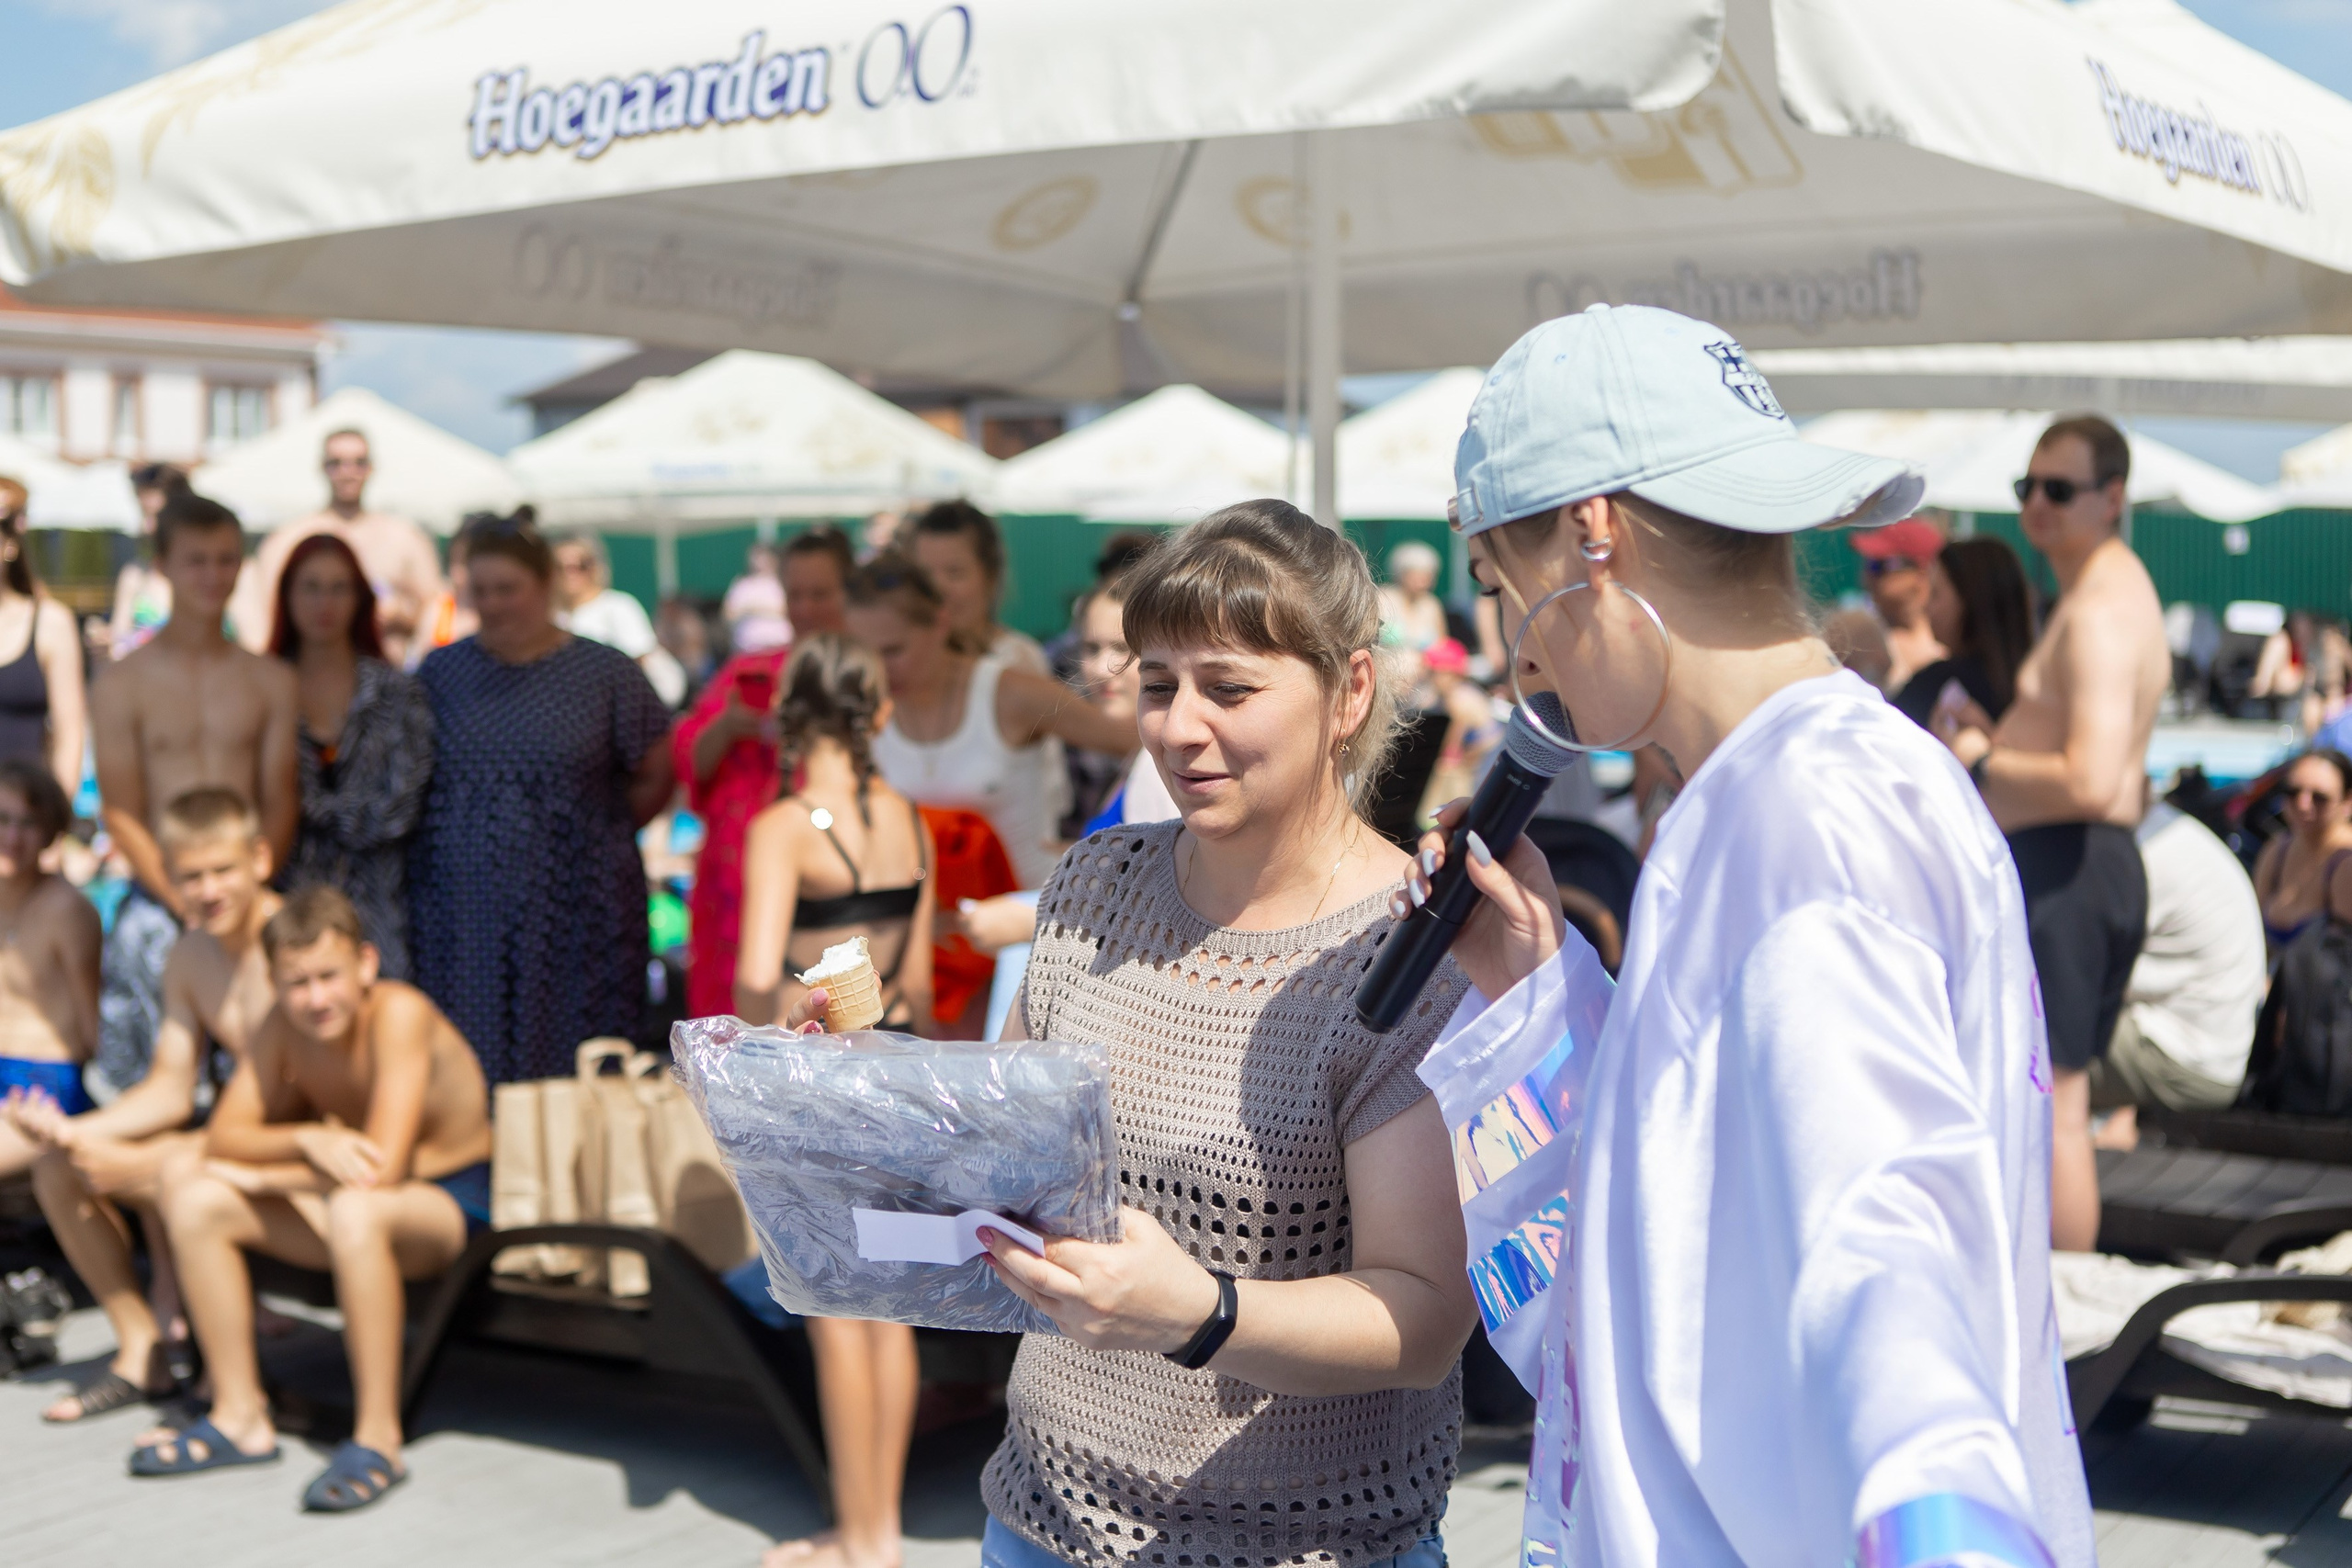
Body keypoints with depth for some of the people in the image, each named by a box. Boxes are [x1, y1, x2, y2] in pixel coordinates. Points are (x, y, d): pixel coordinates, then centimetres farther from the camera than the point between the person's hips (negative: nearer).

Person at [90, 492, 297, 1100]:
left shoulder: (273, 681, 9)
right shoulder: (122, 683, 2)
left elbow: (280, 801, 6)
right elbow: (122, 815, -2)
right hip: (156, 904, -2)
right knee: (148, 1083, -5)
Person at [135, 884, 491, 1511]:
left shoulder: (399, 1013, -25)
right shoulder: (283, 1025, -5)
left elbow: (381, 1170, -29)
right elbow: (223, 1136, -6)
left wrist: (258, 1175, -16)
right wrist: (307, 1141, -27)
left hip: (455, 1203, -7)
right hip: (353, 1197, 7)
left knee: (355, 1211, -39)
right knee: (193, 1199, -8)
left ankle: (378, 1440, -26)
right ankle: (241, 1418, 0)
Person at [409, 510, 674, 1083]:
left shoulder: (607, 674, 2)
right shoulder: (441, 672, 8)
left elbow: (656, 778, 6)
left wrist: (593, 834, 7)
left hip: (573, 916, -2)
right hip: (460, 917, 2)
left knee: (572, 1073, -1)